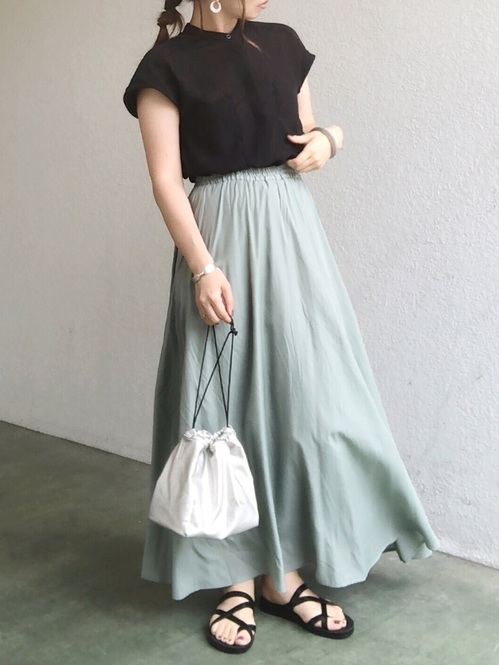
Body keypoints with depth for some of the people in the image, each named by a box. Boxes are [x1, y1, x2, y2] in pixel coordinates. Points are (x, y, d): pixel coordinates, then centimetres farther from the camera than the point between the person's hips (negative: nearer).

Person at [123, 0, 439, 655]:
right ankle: (239, 577, 13)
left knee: (307, 397, 2)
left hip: (293, 231, 5)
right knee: (227, 402, 0)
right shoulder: (167, 64, -1)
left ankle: (284, 573, 14)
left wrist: (329, 139, -2)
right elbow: (166, 179, -7)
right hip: (221, 235, -4)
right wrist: (203, 268, -16)